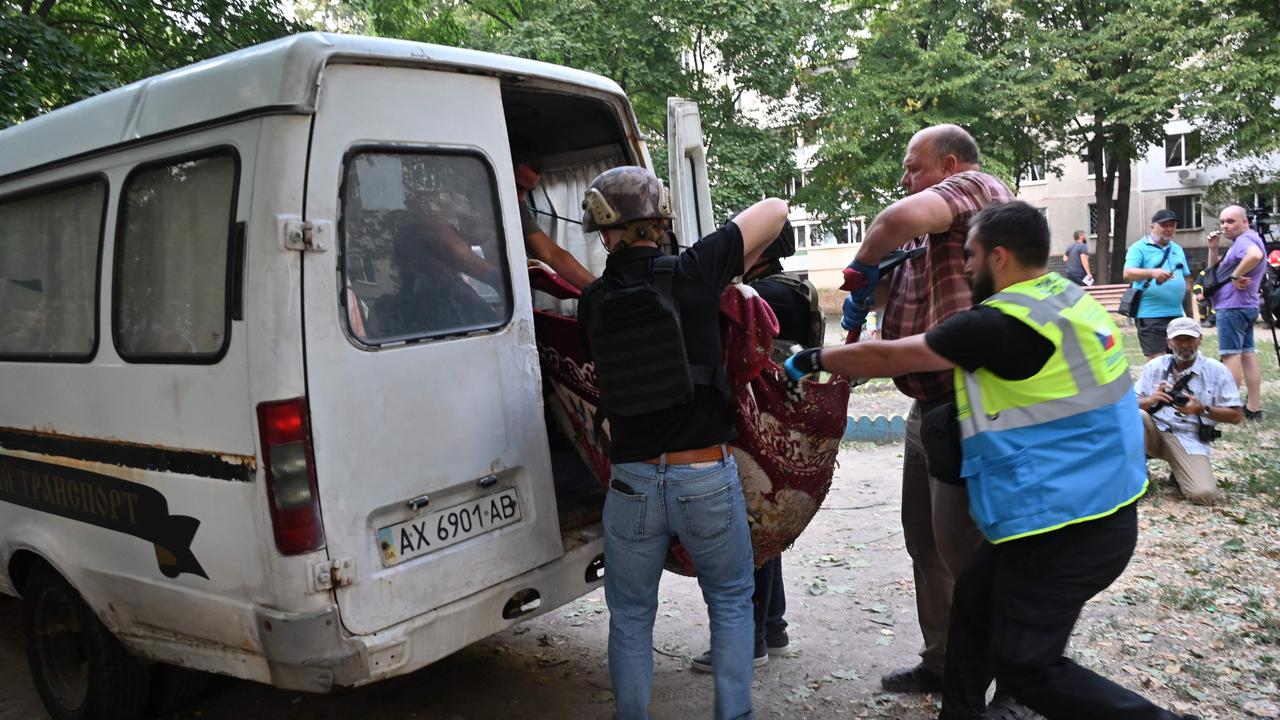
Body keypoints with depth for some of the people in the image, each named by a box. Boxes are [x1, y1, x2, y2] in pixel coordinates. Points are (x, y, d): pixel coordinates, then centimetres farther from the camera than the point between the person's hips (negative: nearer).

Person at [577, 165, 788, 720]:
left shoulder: (593, 303, -1)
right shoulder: (692, 274, -9)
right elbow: (774, 209, 1)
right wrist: (733, 275, 14)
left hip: (632, 482, 2)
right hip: (707, 479, -1)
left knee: (630, 615, 20)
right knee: (730, 602, 21)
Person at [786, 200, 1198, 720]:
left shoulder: (1000, 324, -21)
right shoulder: (1068, 297, 7)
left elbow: (886, 358, -14)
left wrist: (811, 360, 0)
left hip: (1066, 524, -10)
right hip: (1096, 504, 10)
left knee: (1026, 668, 0)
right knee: (975, 600, 19)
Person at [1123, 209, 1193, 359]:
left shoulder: (1178, 249, 17)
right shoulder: (1140, 248, -3)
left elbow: (1186, 283, 22)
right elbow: (1128, 273, -19)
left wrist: (1190, 314, 20)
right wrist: (1152, 273, -37)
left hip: (1176, 314, 7)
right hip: (1150, 315, -7)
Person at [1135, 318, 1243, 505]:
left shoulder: (1217, 371, -2)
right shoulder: (1154, 367, 3)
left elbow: (1236, 415, -2)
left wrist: (1202, 409, -19)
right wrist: (1151, 400, -21)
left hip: (1190, 440, -1)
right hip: (1155, 430, 1)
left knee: (1203, 494, -25)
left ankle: (1180, 470, 12)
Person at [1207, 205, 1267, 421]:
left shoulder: (1245, 239, -14)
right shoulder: (1243, 241, 19)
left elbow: (1255, 255, -38)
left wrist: (1236, 276, -26)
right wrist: (1213, 249, 7)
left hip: (1233, 306, -11)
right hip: (1244, 306, 11)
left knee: (1231, 356, -8)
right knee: (1248, 355, 10)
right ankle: (1253, 408, 13)